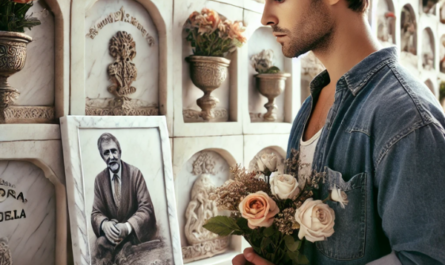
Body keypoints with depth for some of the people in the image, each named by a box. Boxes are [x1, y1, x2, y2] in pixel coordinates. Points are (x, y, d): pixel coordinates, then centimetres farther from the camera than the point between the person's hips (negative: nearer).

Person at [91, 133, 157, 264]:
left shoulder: (135, 173, -7)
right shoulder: (99, 179, 3)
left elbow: (146, 208, -10)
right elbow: (96, 213, 4)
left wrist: (128, 226, -29)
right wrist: (104, 224, -22)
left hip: (135, 231, -2)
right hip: (112, 230, 3)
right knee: (101, 243, -29)